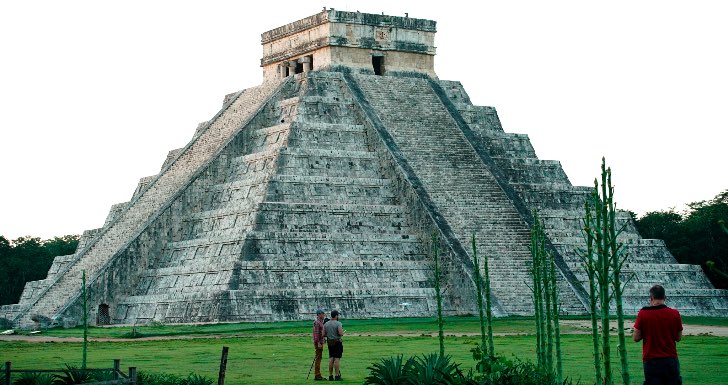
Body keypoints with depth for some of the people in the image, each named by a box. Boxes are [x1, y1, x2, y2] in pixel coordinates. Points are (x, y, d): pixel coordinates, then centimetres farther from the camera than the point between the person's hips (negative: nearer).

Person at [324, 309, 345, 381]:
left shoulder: (326, 324, 4)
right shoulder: (338, 323, -12)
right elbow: (341, 333, -22)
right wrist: (342, 331, 0)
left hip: (330, 343, 5)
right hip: (337, 343, -5)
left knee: (331, 359, 9)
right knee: (337, 359, -4)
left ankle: (330, 376, 8)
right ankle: (337, 376, -5)